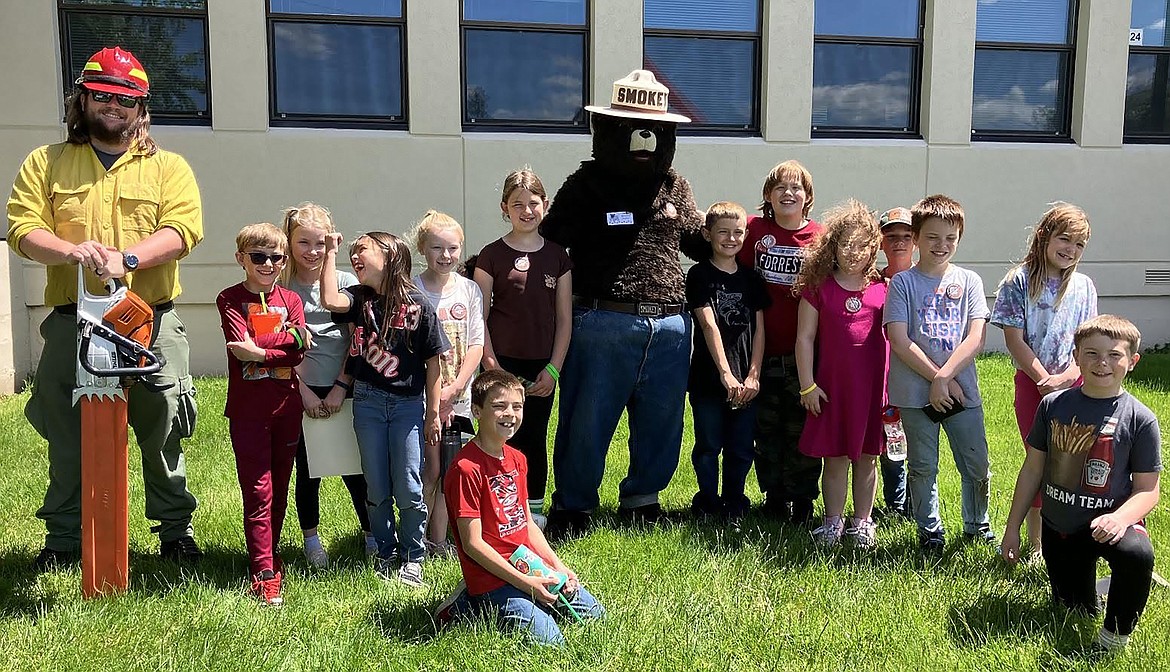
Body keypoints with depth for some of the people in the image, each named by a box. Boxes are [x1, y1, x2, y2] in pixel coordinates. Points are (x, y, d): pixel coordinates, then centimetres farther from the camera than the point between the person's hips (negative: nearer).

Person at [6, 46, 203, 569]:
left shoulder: (169, 167, 9)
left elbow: (183, 229, -6)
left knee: (162, 431, 4)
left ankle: (176, 529, 18)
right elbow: (23, 227, 1)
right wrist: (72, 251, -19)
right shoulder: (46, 162, 13)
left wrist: (127, 258, -22)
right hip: (71, 320, 2)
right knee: (67, 433, 9)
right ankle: (63, 536, 23)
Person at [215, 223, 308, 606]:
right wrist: (289, 334, -13)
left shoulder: (290, 300, 10)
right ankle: (264, 574, -1)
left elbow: (298, 354, -4)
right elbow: (244, 347, -15)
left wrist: (259, 352, -17)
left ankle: (270, 557, 29)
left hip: (286, 406, 4)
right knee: (258, 491, -5)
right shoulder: (231, 299, 1)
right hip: (248, 408, -4)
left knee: (280, 488, 13)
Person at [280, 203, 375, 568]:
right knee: (307, 469, 10)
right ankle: (311, 540, 26)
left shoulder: (346, 282, 1)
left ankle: (372, 536, 19)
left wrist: (341, 386, -7)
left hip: (344, 390, 0)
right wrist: (303, 390, -8)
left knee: (354, 467, 3)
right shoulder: (282, 287, 1)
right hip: (302, 391, 0)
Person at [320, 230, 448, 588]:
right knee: (376, 488, 11)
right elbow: (330, 300, -24)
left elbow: (432, 362, -3)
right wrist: (331, 252, -15)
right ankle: (386, 552, 29)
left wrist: (433, 413, -3)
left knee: (408, 488, 1)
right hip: (368, 401, 3)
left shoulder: (418, 305, -7)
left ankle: (412, 556, 20)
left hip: (409, 403, -2)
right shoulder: (359, 299, 0)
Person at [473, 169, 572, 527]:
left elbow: (564, 319, 6)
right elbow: (479, 317, -2)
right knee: (504, 438, -1)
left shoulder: (557, 256, 5)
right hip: (503, 364, -2)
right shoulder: (492, 255, -2)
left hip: (542, 367, 2)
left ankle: (534, 511, 23)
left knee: (535, 439, 10)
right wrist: (491, 365, -9)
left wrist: (553, 369, -1)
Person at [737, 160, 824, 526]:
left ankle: (802, 502, 19)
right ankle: (774, 499, 26)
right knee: (767, 428, 11)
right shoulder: (755, 229, 1)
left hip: (804, 350, -2)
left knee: (802, 428, 4)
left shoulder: (819, 236, -2)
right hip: (765, 351, 2)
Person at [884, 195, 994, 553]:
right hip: (916, 392, -2)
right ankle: (930, 531, 26)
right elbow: (899, 341, -9)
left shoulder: (969, 281, 4)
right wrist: (937, 379, -13)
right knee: (923, 467, 8)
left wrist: (944, 378, -14)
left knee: (977, 466, 7)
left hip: (962, 389, 2)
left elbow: (976, 338, -4)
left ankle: (977, 525, 31)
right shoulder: (903, 283, -1)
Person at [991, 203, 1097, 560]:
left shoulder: (1083, 286, 7)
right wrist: (1045, 380, -13)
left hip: (1075, 384, 3)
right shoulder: (1018, 282, -4)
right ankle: (1036, 542, 14)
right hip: (1033, 382, -3)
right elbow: (1015, 340, -7)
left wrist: (1066, 377, -13)